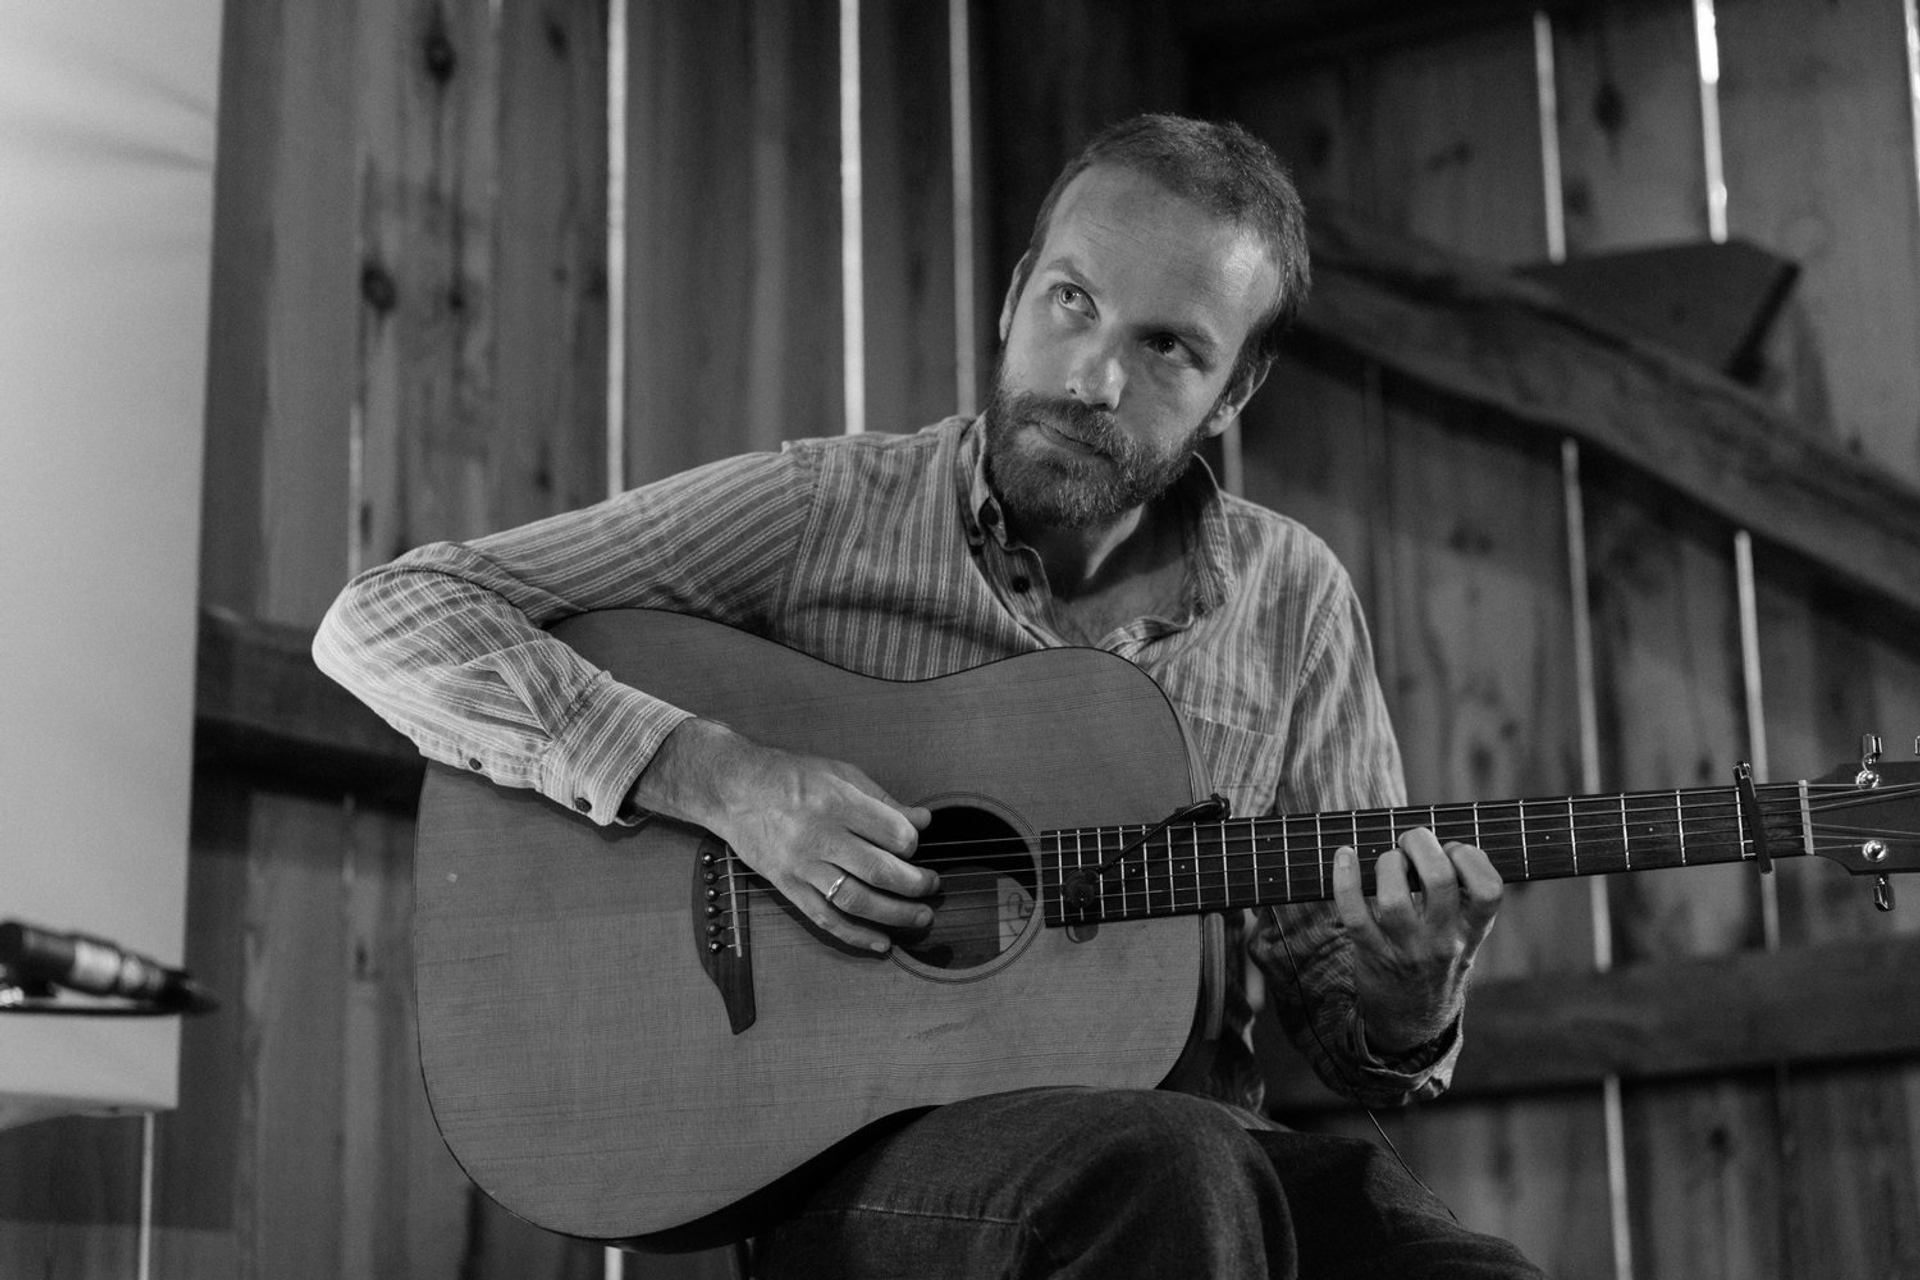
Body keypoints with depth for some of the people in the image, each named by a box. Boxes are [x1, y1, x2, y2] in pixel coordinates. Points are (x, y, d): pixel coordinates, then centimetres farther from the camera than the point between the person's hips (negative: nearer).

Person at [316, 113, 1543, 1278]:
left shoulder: (1292, 597, 9)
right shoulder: (813, 510, -1)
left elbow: (1339, 1006, 13)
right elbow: (381, 619, -5)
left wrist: (1409, 994, -12)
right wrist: (714, 775, -17)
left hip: (1191, 1141, 3)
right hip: (841, 1149, -2)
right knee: (1165, 1172, -36)